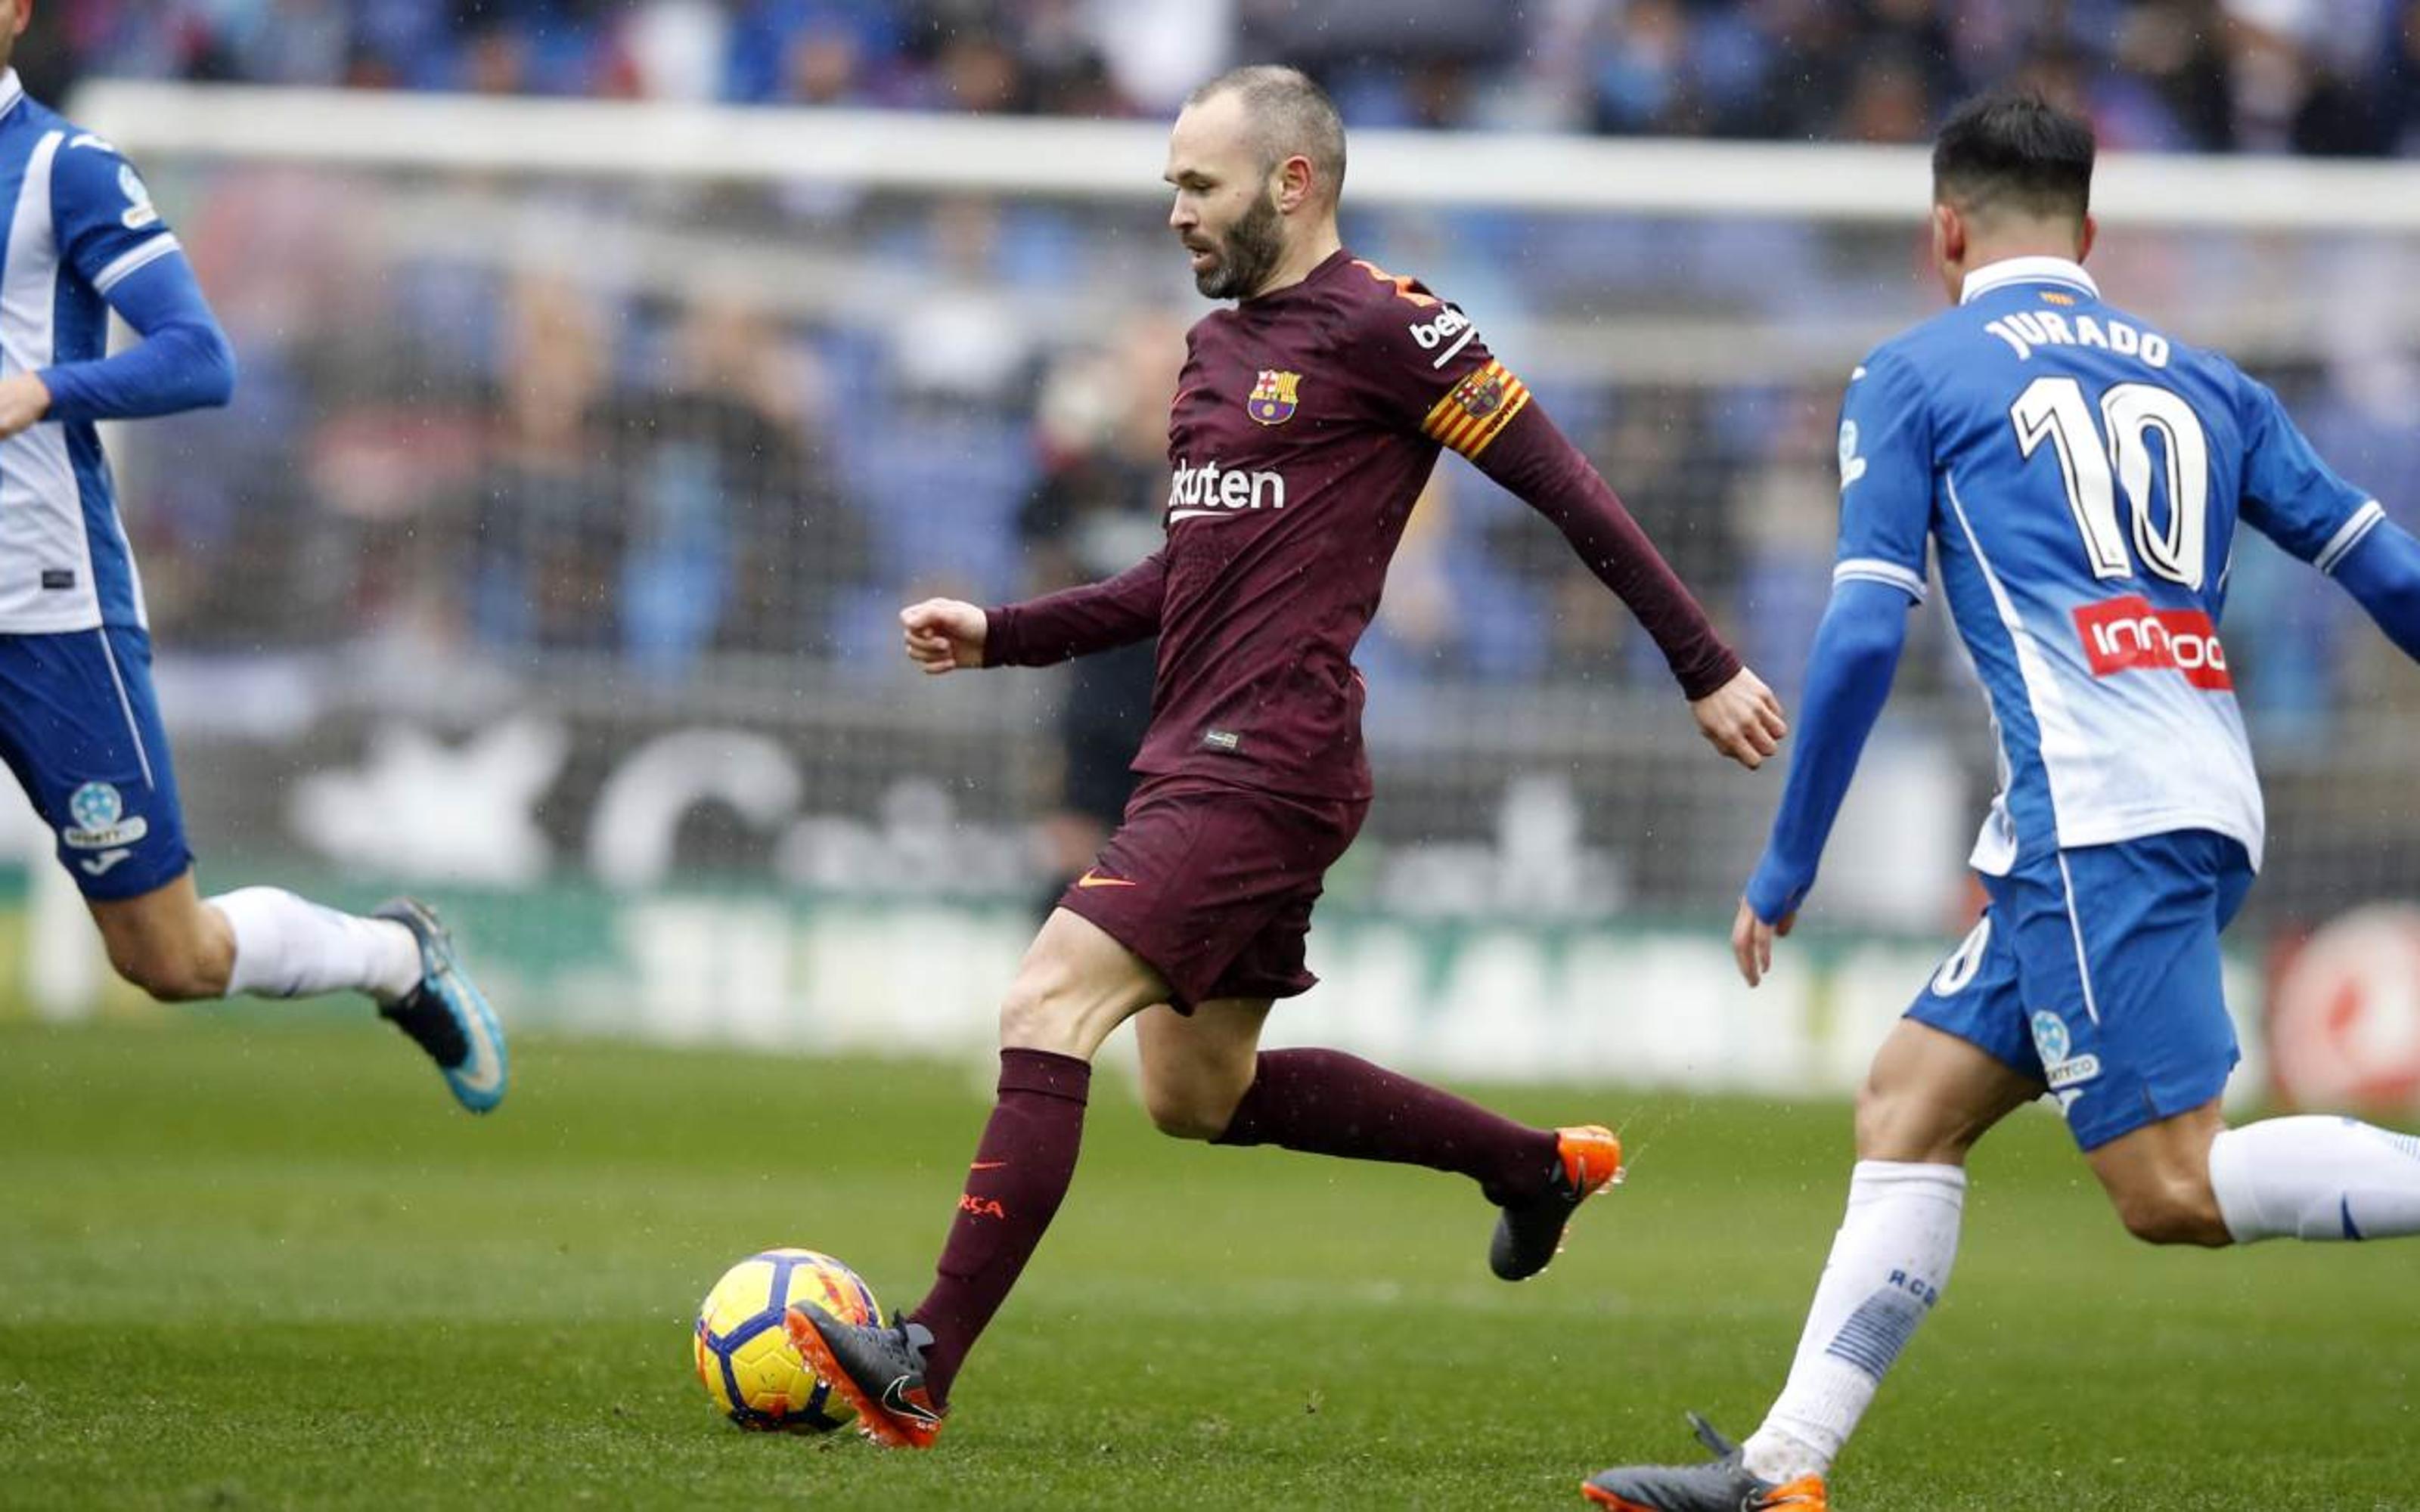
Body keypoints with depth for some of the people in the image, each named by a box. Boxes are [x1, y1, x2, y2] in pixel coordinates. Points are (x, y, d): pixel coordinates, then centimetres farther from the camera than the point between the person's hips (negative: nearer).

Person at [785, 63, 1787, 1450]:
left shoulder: (1383, 325, -9)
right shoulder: (1218, 349, 18)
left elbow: (1566, 488, -7)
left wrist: (1706, 668, -6)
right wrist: (1000, 635, 17)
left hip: (1266, 765, -10)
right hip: (1201, 761, 10)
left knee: (1047, 1012, -18)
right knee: (1200, 1092, 18)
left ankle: (922, 1371, -21)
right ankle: (1541, 1164, 32)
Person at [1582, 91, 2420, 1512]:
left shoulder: (1915, 375, 6)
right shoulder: (2202, 379, 21)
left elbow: (1864, 636, -2)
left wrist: (1786, 872, 5)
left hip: (2100, 818, -7)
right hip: (2206, 802, 7)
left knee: (2174, 1191, -11)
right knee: (1909, 1106, 11)